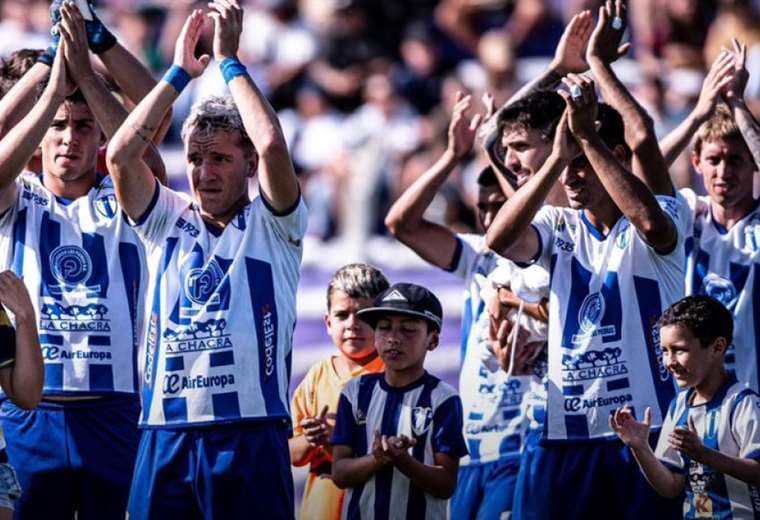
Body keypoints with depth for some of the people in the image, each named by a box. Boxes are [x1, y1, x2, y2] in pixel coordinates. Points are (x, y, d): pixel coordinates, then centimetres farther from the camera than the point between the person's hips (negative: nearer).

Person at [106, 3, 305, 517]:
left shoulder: (271, 225, 5)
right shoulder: (168, 222, 14)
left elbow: (272, 146, -13)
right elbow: (121, 155, -1)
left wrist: (229, 60, -3)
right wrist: (180, 73, 2)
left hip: (250, 431, -3)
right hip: (167, 431, 3)